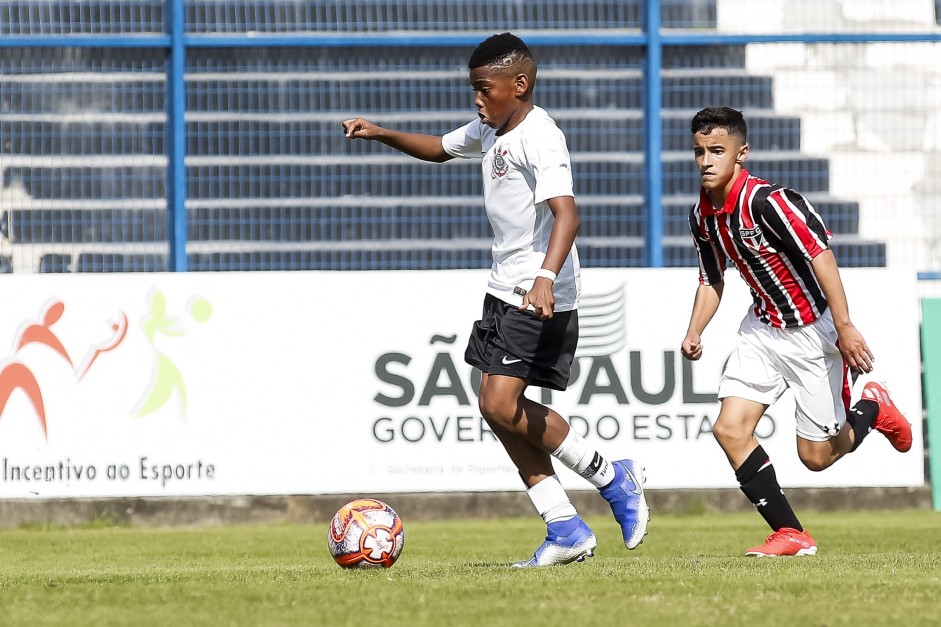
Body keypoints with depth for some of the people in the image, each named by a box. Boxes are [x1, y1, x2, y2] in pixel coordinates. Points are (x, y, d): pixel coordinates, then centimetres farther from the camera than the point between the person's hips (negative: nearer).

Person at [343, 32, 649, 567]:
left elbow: (566, 213, -30)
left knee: (501, 403, -17)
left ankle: (613, 479, -3)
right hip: (505, 289, 10)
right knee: (499, 409, 5)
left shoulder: (539, 137, -18)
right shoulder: (489, 131, 12)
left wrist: (546, 277, -45)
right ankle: (567, 531, 9)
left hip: (543, 297, -10)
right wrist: (381, 134, 18)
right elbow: (439, 149, 33)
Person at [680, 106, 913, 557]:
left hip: (813, 330, -7)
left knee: (816, 456, 0)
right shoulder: (702, 215, 0)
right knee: (730, 429, -9)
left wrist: (844, 328, -31)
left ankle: (870, 405, 31)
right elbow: (711, 279, 14)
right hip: (763, 328, 7)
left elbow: (820, 254, -27)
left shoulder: (765, 201, -26)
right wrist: (694, 334, -1)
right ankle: (790, 536, -2)